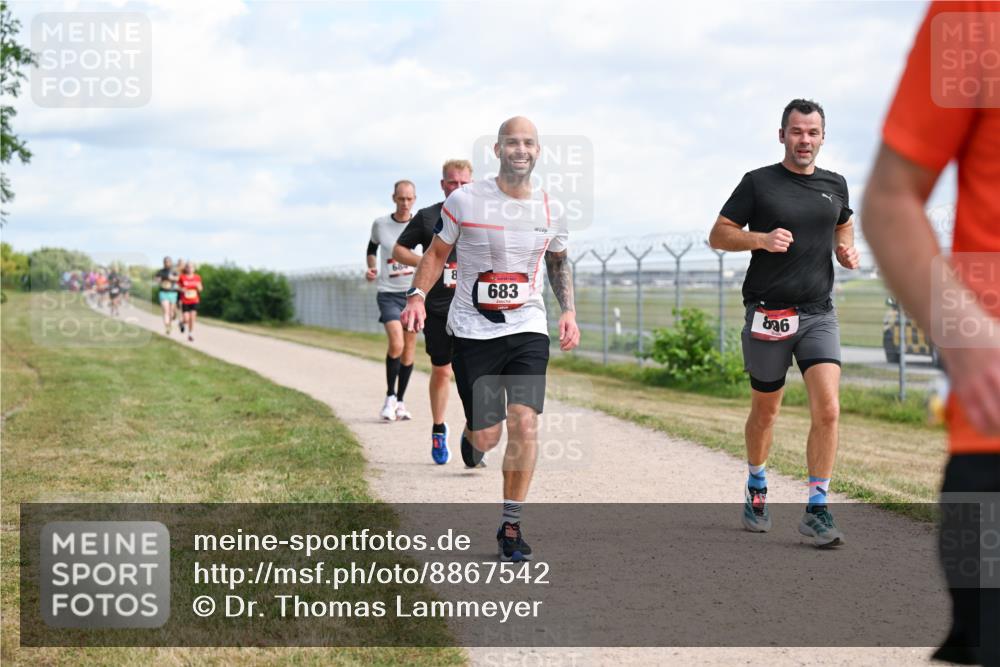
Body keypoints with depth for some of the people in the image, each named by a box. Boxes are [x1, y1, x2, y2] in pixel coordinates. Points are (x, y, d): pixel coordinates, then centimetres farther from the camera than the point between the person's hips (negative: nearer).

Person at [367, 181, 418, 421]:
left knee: (409, 348, 5)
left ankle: (400, 401, 19)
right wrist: (371, 268, 0)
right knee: (396, 344, -19)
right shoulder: (380, 224, 1)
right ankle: (390, 396, 0)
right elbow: (372, 249, 18)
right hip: (388, 293, -2)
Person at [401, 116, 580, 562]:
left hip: (527, 329, 2)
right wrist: (417, 295, -11)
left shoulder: (550, 210, 4)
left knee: (524, 423, -15)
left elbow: (559, 263, 20)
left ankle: (511, 525, 0)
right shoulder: (464, 201, -6)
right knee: (486, 439, -3)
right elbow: (437, 253, 5)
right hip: (473, 331, -2)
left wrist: (569, 311, 7)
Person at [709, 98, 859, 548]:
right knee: (765, 411, 12)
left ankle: (817, 510, -10)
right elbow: (718, 235, -1)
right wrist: (761, 238, -18)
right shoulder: (758, 183, -2)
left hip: (819, 313, 2)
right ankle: (756, 488, 38)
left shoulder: (835, 186, 9)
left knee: (828, 410, -15)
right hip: (768, 313, -2)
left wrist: (847, 251, 7)